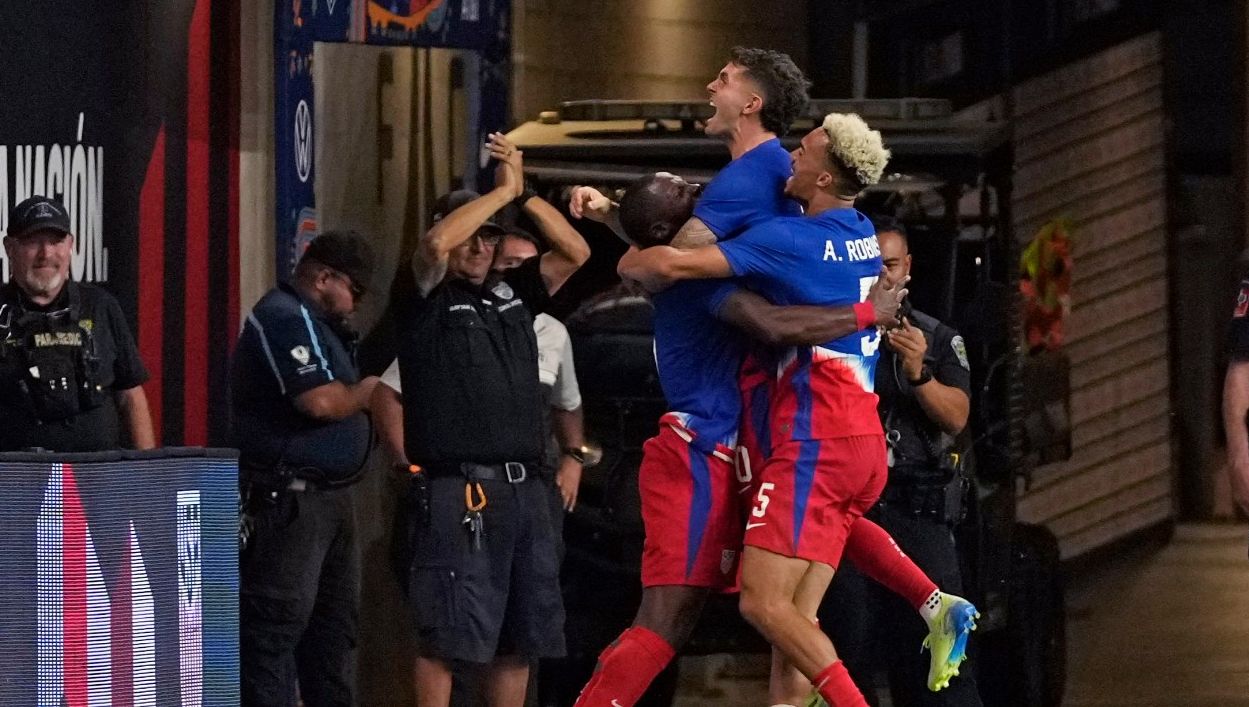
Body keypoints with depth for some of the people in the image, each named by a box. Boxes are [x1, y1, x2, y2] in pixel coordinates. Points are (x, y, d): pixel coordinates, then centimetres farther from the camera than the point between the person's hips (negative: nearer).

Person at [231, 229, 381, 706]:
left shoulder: (314, 323, 20)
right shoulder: (284, 318, -14)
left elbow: (342, 400, 23)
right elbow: (321, 402, -24)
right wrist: (366, 392, -7)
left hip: (328, 498, 11)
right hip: (286, 501, -11)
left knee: (334, 627, 15)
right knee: (277, 626, -10)